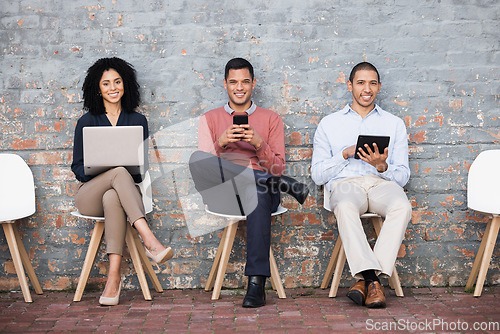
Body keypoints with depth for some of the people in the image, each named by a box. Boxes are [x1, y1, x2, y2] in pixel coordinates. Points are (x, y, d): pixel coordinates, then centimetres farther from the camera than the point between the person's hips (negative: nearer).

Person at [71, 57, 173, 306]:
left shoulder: (138, 121, 12)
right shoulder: (86, 122, 9)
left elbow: (143, 165, 10)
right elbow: (77, 167, 6)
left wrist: (135, 170, -14)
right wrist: (97, 170, -16)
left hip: (121, 192, 1)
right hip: (90, 195, 0)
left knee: (112, 198, -39)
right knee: (119, 172, -36)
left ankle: (114, 276, -46)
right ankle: (150, 240, -49)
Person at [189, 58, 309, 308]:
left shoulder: (271, 119, 17)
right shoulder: (209, 119, 19)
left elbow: (278, 169, 7)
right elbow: (205, 166, 6)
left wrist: (259, 144, -11)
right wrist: (221, 144, -13)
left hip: (261, 191, -1)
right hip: (222, 196, 1)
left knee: (258, 195, -39)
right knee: (196, 159, -30)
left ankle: (257, 283, -38)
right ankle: (287, 186, -23)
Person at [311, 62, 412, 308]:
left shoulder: (394, 124, 22)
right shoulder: (329, 124, 20)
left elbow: (403, 176, 14)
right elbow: (317, 176, 12)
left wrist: (382, 166, -9)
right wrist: (345, 154, -3)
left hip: (383, 183, 1)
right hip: (345, 183, -1)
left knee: (402, 206, -35)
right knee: (345, 207, -38)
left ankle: (365, 278, -34)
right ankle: (373, 280, -42)